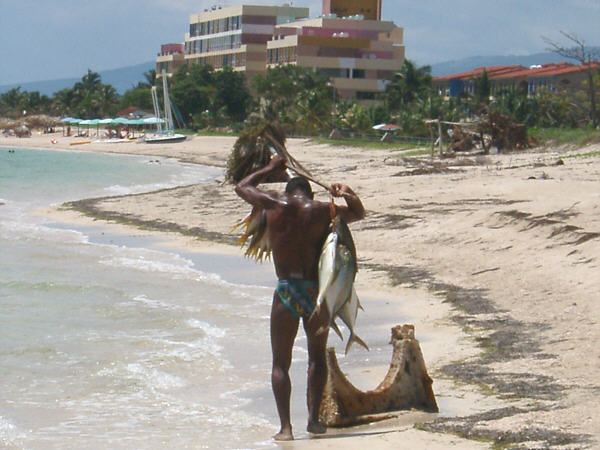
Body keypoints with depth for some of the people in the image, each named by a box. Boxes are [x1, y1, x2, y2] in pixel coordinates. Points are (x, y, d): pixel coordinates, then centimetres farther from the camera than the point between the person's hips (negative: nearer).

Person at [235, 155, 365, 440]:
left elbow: (242, 187, 21)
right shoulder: (322, 210, 3)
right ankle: (313, 418, 12)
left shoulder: (275, 205, 1)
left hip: (286, 292, -1)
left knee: (280, 362, 7)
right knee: (317, 355, 20)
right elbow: (358, 213, 23)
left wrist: (270, 170, 32)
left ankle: (285, 427, -3)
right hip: (317, 291, 1)